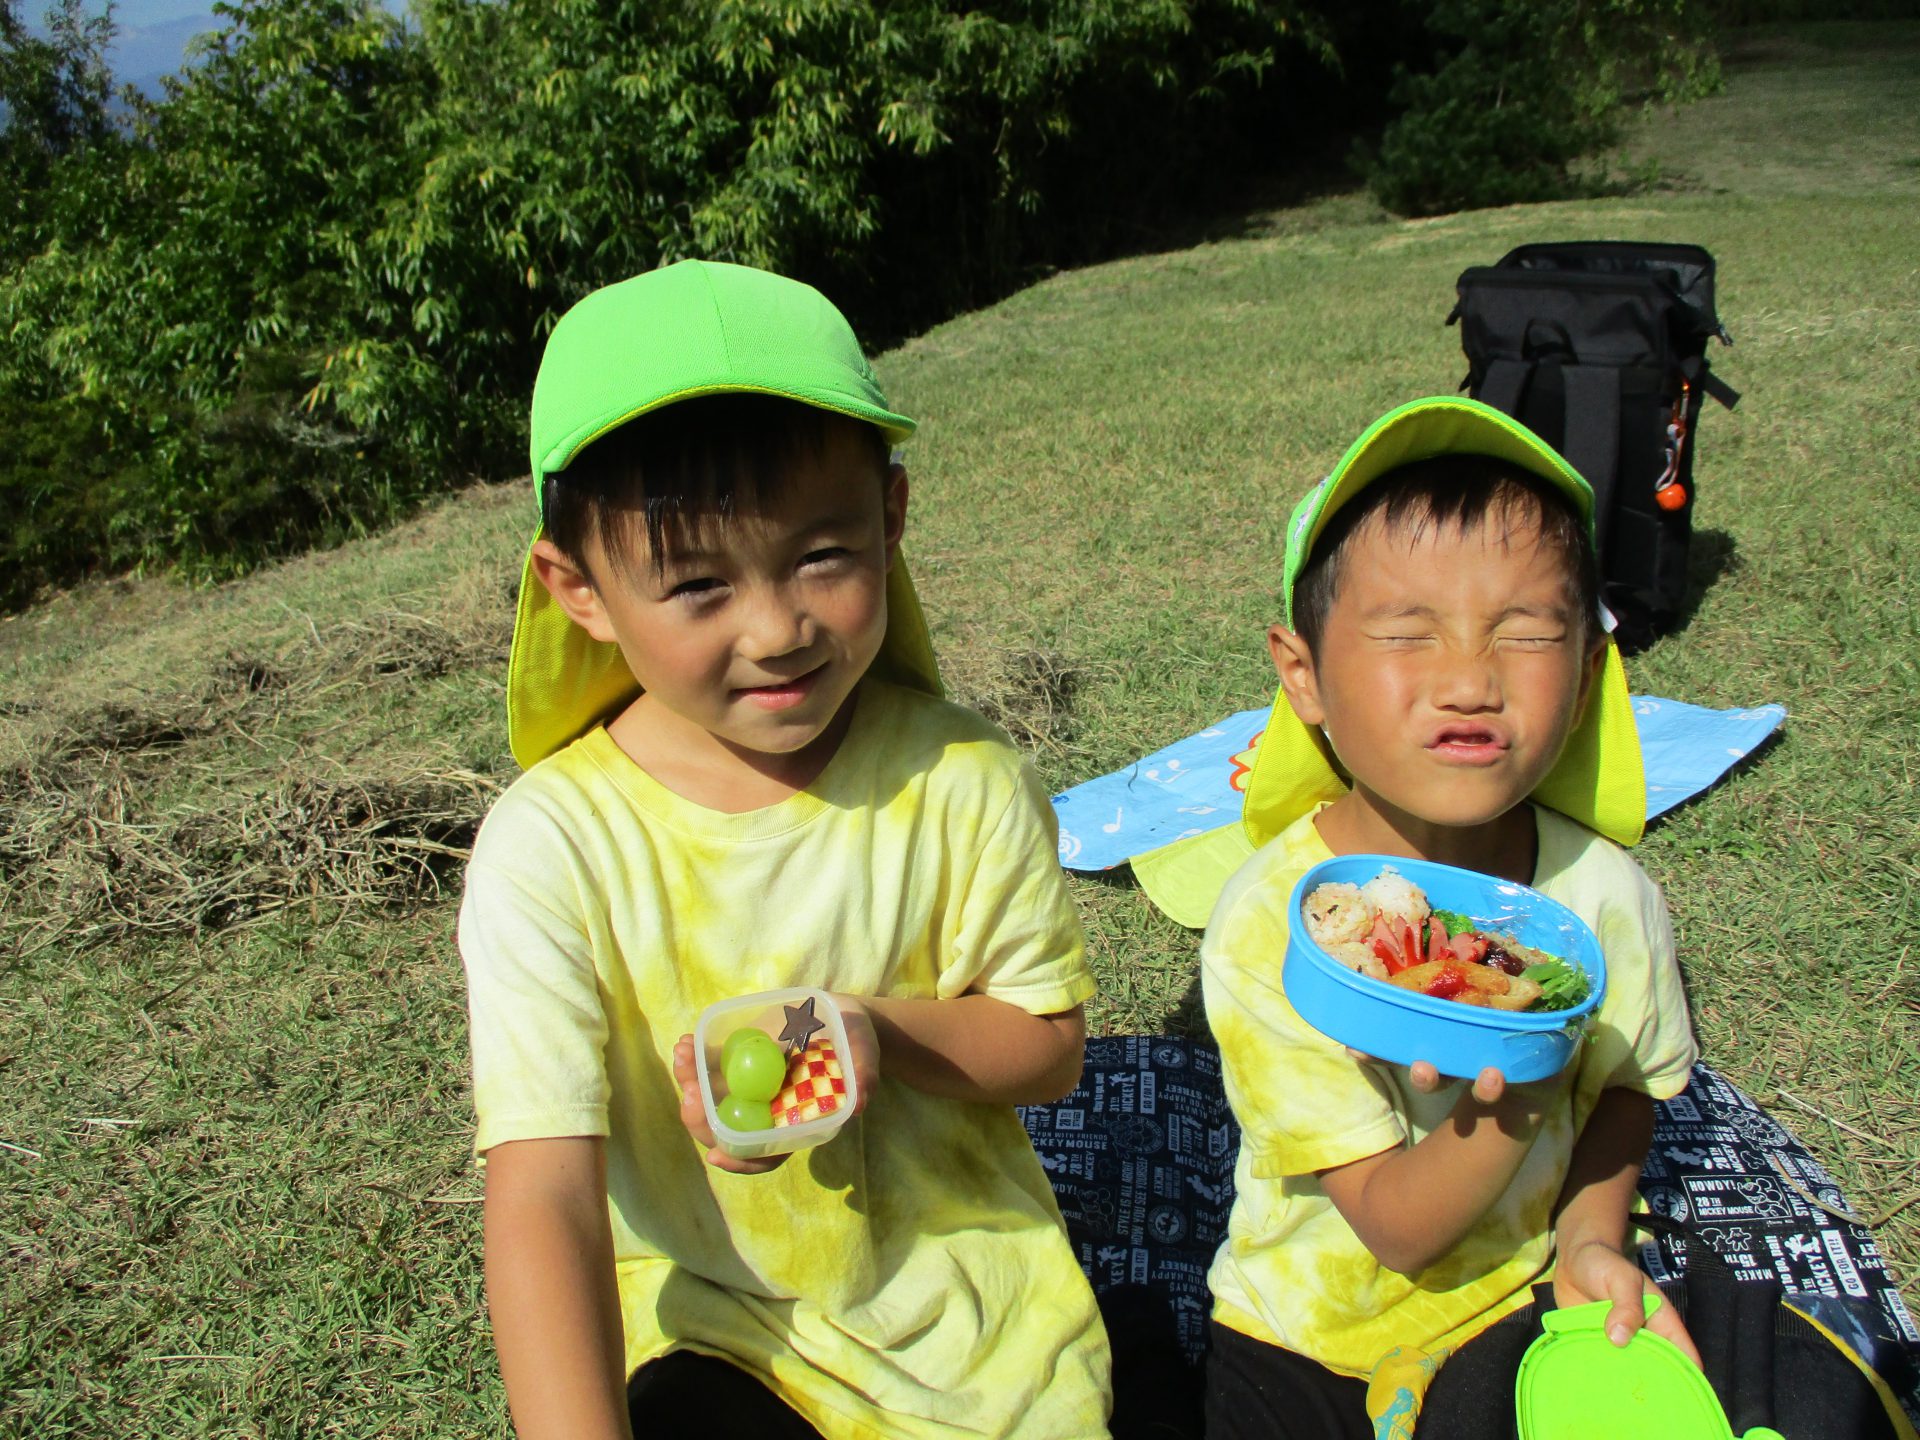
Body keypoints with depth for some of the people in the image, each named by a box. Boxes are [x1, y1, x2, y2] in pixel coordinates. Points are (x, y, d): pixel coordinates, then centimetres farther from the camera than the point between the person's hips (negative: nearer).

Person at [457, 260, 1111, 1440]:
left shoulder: (962, 780, -12)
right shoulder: (553, 847, -18)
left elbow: (1048, 1043, -4)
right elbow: (543, 1198, -21)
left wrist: (880, 1030, -24)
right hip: (711, 1329, -1)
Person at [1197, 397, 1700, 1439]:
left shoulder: (1606, 896, -17)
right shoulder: (1268, 927, -26)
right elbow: (1396, 1226, -22)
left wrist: (1590, 1236, -10)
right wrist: (1512, 1107, -38)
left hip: (1511, 1310, 2)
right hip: (1301, 1333, -2)